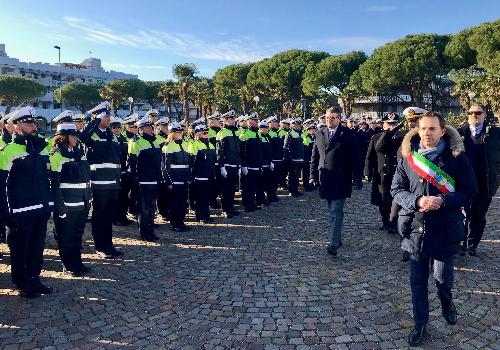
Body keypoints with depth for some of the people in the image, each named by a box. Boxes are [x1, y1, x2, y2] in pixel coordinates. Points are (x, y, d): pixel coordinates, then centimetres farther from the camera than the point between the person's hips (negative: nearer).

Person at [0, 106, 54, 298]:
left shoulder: (41, 147, 9)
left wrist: (51, 202, 14)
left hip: (41, 210, 6)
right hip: (20, 212, -6)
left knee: (37, 248, 17)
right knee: (19, 250, 10)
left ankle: (34, 279, 32)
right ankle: (22, 284, 24)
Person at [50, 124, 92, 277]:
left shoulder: (79, 152, 11)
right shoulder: (56, 155, -11)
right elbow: (54, 183, -14)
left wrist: (89, 198, 13)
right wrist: (60, 206, -17)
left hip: (82, 203, 7)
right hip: (67, 205, -7)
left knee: (78, 234, 16)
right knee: (66, 236, 7)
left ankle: (77, 262, 27)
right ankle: (68, 265, 20)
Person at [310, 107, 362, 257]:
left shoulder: (348, 134, -3)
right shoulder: (319, 134, 10)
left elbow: (355, 158, -3)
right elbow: (314, 156, 14)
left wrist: (357, 179, -6)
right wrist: (313, 174, 9)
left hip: (340, 180, -4)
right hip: (325, 179, 4)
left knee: (336, 212, -8)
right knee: (333, 211, 14)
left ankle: (334, 244, -9)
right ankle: (336, 237, 27)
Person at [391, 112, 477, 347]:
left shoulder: (456, 157, -6)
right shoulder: (409, 157, -1)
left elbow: (469, 192, -5)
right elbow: (396, 189, 0)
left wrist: (442, 201, -21)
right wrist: (417, 200, -18)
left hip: (445, 230, -1)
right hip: (416, 228, 2)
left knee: (443, 278, 12)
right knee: (417, 281, 11)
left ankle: (446, 302, 47)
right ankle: (420, 323, 31)